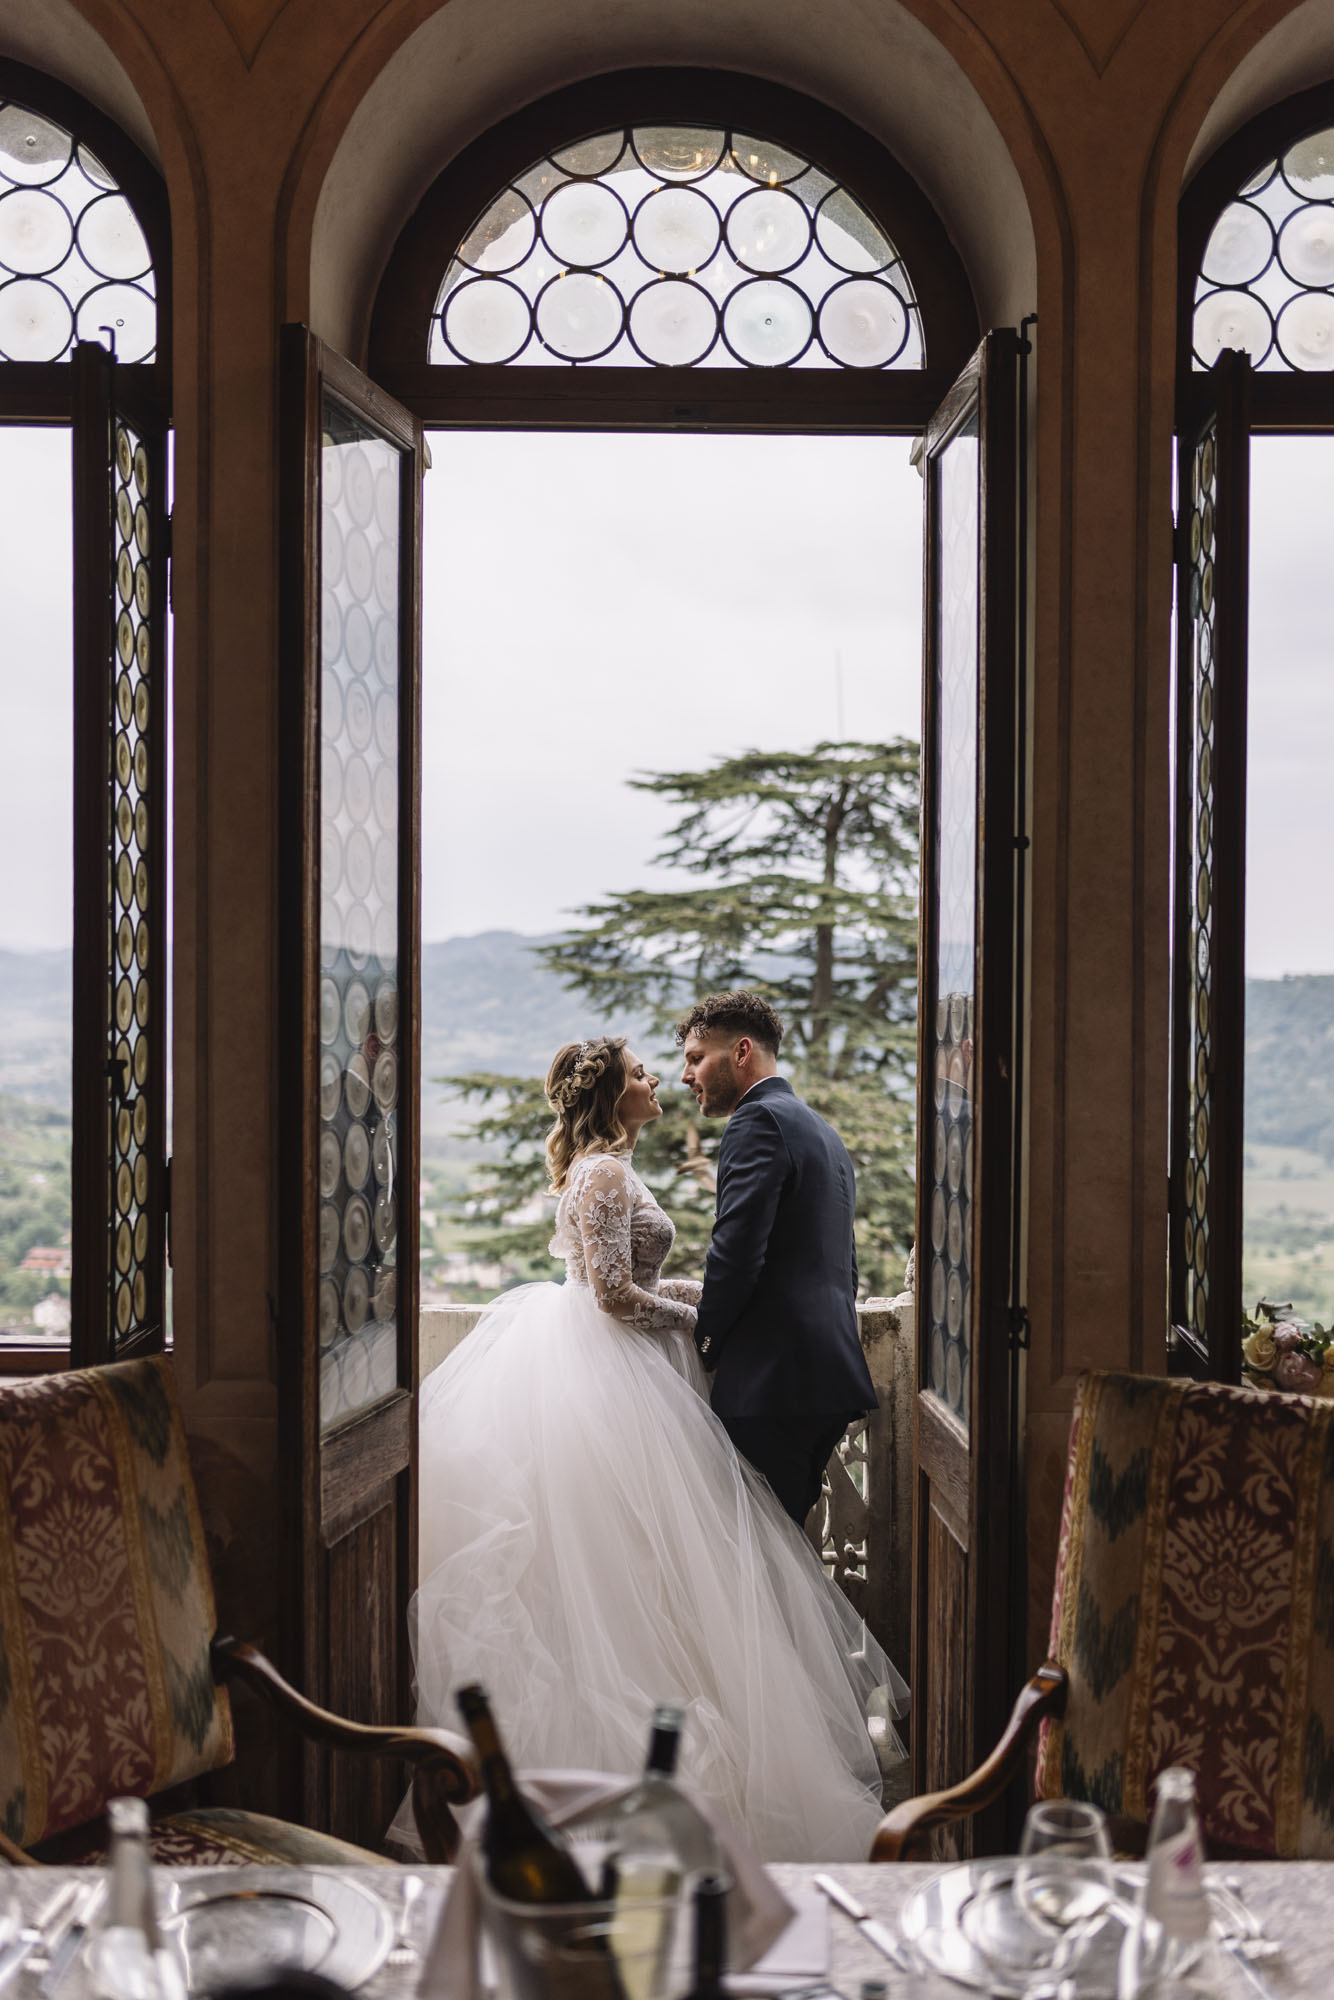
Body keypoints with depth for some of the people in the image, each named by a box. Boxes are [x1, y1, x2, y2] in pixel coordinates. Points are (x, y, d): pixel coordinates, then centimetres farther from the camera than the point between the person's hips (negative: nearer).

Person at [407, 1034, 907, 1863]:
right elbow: (615, 1292, -22)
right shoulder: (604, 1174, -16)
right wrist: (695, 1316, -8)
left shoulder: (610, 1167, 15)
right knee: (627, 1546, -6)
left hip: (606, 1365, 10)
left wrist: (713, 1287, 13)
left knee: (601, 1556, 12)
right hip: (606, 1381, -10)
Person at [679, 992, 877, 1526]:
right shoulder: (823, 1131, 22)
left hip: (774, 1380, -9)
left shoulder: (758, 1121, -8)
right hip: (830, 1378, 10)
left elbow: (737, 1249, -17)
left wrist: (705, 1343, -4)